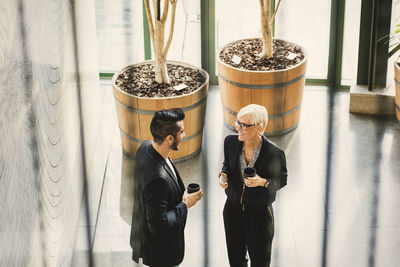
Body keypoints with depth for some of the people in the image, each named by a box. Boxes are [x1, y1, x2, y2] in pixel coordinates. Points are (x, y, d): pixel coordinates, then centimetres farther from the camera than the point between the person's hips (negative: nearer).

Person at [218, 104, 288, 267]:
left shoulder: (274, 153, -24)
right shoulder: (231, 142, -12)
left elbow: (281, 180, -9)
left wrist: (262, 182, -29)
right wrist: (223, 175, -14)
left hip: (260, 214, -3)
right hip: (233, 209, 4)